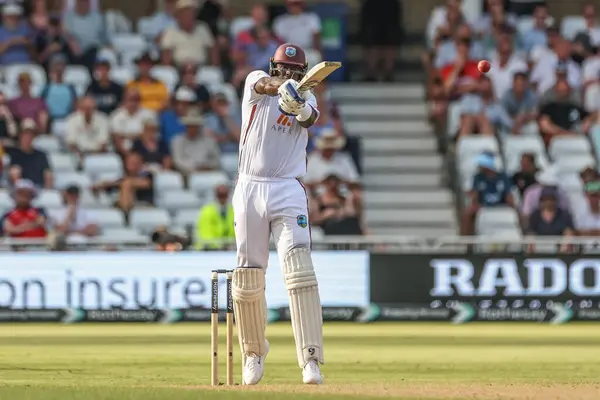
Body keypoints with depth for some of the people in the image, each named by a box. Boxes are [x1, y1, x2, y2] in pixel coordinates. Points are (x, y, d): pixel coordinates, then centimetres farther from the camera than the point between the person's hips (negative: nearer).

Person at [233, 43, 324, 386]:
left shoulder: (305, 98, 9)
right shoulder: (255, 83, 8)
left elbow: (310, 117, -16)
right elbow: (266, 84, -17)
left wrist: (299, 105, -40)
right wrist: (281, 86, -41)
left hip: (288, 192, -1)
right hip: (250, 189, 1)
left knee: (300, 271, -16)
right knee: (248, 277, 6)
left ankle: (311, 359, -21)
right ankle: (254, 353, 26)